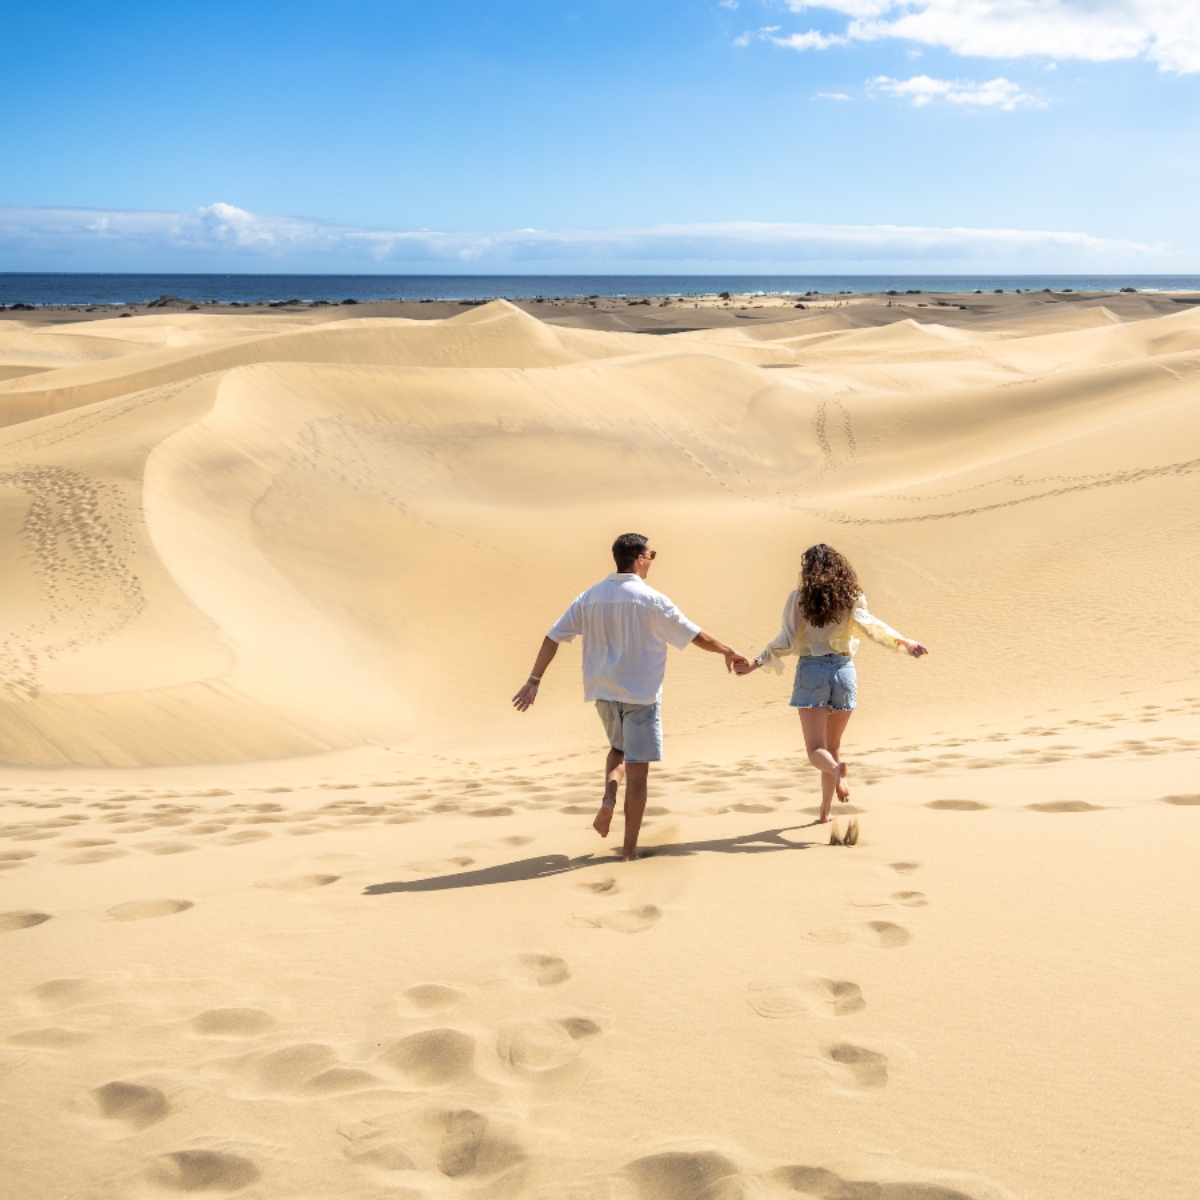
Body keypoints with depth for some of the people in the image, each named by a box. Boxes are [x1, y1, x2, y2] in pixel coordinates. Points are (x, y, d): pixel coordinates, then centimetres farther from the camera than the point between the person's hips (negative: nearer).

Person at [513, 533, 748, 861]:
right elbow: (695, 635, -5)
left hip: (603, 692, 5)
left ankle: (608, 797, 2)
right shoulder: (650, 600, -11)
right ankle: (630, 850, 5)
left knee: (618, 748, 29)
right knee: (637, 771, 3)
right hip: (641, 693, -5)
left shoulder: (589, 597, 2)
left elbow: (553, 638, 0)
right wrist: (729, 653, 10)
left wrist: (534, 681, 4)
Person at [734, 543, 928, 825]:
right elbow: (872, 627, -11)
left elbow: (787, 640, -4)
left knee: (816, 749, -4)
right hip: (844, 670, 3)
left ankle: (836, 771, -38)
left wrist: (757, 662, 3)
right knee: (833, 745, 18)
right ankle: (825, 810, 21)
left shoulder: (799, 598, -2)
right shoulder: (851, 598, 2)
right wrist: (905, 642, -5)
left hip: (811, 671, -3)